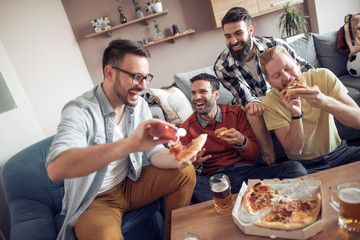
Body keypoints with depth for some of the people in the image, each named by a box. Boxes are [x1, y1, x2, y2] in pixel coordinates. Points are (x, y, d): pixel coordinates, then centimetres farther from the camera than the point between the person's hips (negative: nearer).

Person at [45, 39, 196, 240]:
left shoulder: (139, 105, -3)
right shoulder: (80, 111, -25)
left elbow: (154, 151, -1)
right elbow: (56, 168, -42)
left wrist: (176, 160, -25)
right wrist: (130, 144, -54)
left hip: (130, 183, 7)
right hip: (94, 201, -6)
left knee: (186, 172, -6)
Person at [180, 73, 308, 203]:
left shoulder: (235, 112, 10)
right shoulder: (187, 128, 7)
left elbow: (254, 154, 9)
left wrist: (241, 142, -14)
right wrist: (195, 165, -18)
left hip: (248, 171, 2)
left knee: (295, 168, -22)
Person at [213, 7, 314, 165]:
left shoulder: (273, 45, -18)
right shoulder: (221, 67, -21)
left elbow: (302, 66, -6)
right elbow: (245, 96, -19)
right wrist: (253, 103, -43)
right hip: (250, 102, -2)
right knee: (254, 114, -36)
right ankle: (270, 161, -16)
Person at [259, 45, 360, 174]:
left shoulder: (323, 76, -8)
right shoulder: (270, 103, -13)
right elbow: (294, 150, -13)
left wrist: (325, 101, -33)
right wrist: (296, 115, -29)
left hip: (338, 152, 3)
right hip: (305, 166, -2)